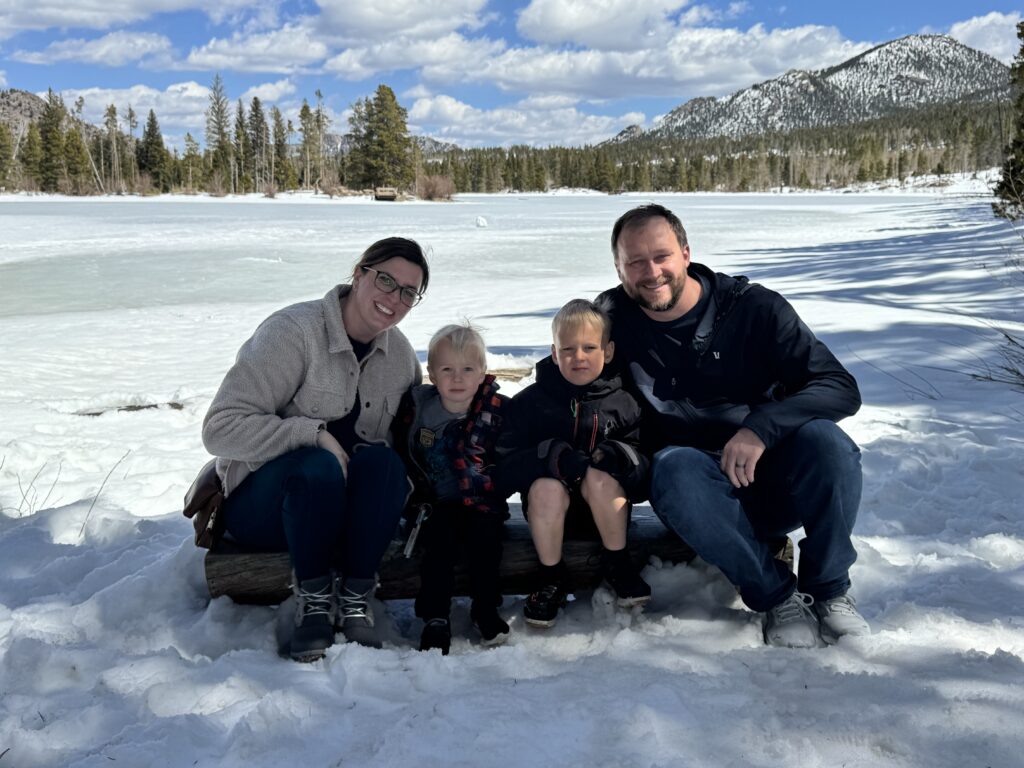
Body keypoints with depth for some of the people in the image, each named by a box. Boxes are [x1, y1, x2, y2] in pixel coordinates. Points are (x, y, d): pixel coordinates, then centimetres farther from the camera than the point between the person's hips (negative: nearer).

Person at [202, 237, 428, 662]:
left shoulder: (399, 352, 2)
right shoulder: (293, 331, -17)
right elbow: (221, 428, -23)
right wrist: (315, 434, -30)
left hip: (348, 509, 4)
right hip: (260, 504, -4)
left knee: (382, 460, -29)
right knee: (317, 466, -37)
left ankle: (354, 599, -18)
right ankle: (313, 601, -17)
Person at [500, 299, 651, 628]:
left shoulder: (622, 403, 1)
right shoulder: (530, 402, -2)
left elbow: (645, 468, -4)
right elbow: (507, 468, -12)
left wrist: (620, 456, -26)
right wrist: (554, 456, -30)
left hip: (606, 508, 1)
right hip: (549, 506, 0)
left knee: (600, 476, -31)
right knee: (546, 486, -32)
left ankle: (617, 565, -9)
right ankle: (551, 577, -12)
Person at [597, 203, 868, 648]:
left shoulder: (753, 308, -6)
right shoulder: (612, 319, -1)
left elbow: (841, 388, -10)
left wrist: (762, 427, -29)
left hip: (781, 484, 0)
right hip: (703, 494, 0)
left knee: (823, 438, -31)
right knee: (674, 466, -33)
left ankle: (829, 588, -8)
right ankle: (776, 597, -17)